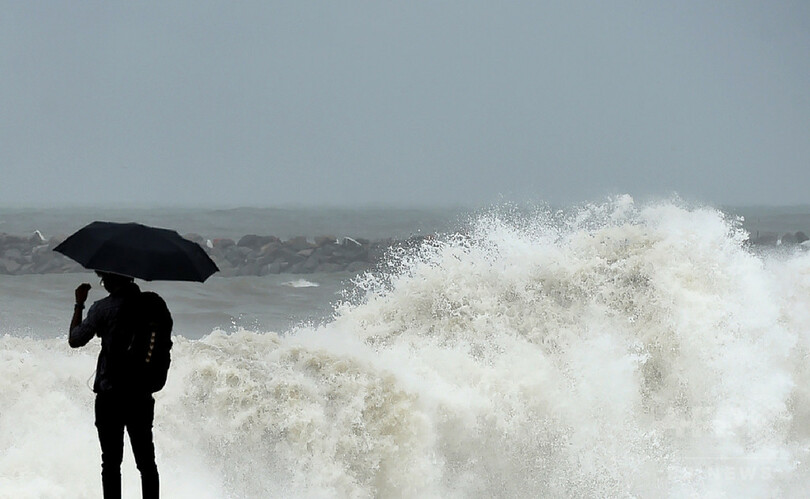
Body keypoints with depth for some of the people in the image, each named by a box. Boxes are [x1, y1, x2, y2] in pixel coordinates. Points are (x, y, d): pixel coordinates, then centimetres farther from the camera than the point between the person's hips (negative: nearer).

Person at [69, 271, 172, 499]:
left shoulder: (103, 308, -9)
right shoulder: (154, 304, 2)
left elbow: (74, 340, 1)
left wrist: (79, 305, 12)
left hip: (110, 396, -4)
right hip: (143, 394, 4)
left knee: (111, 462, -1)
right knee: (146, 460, 11)